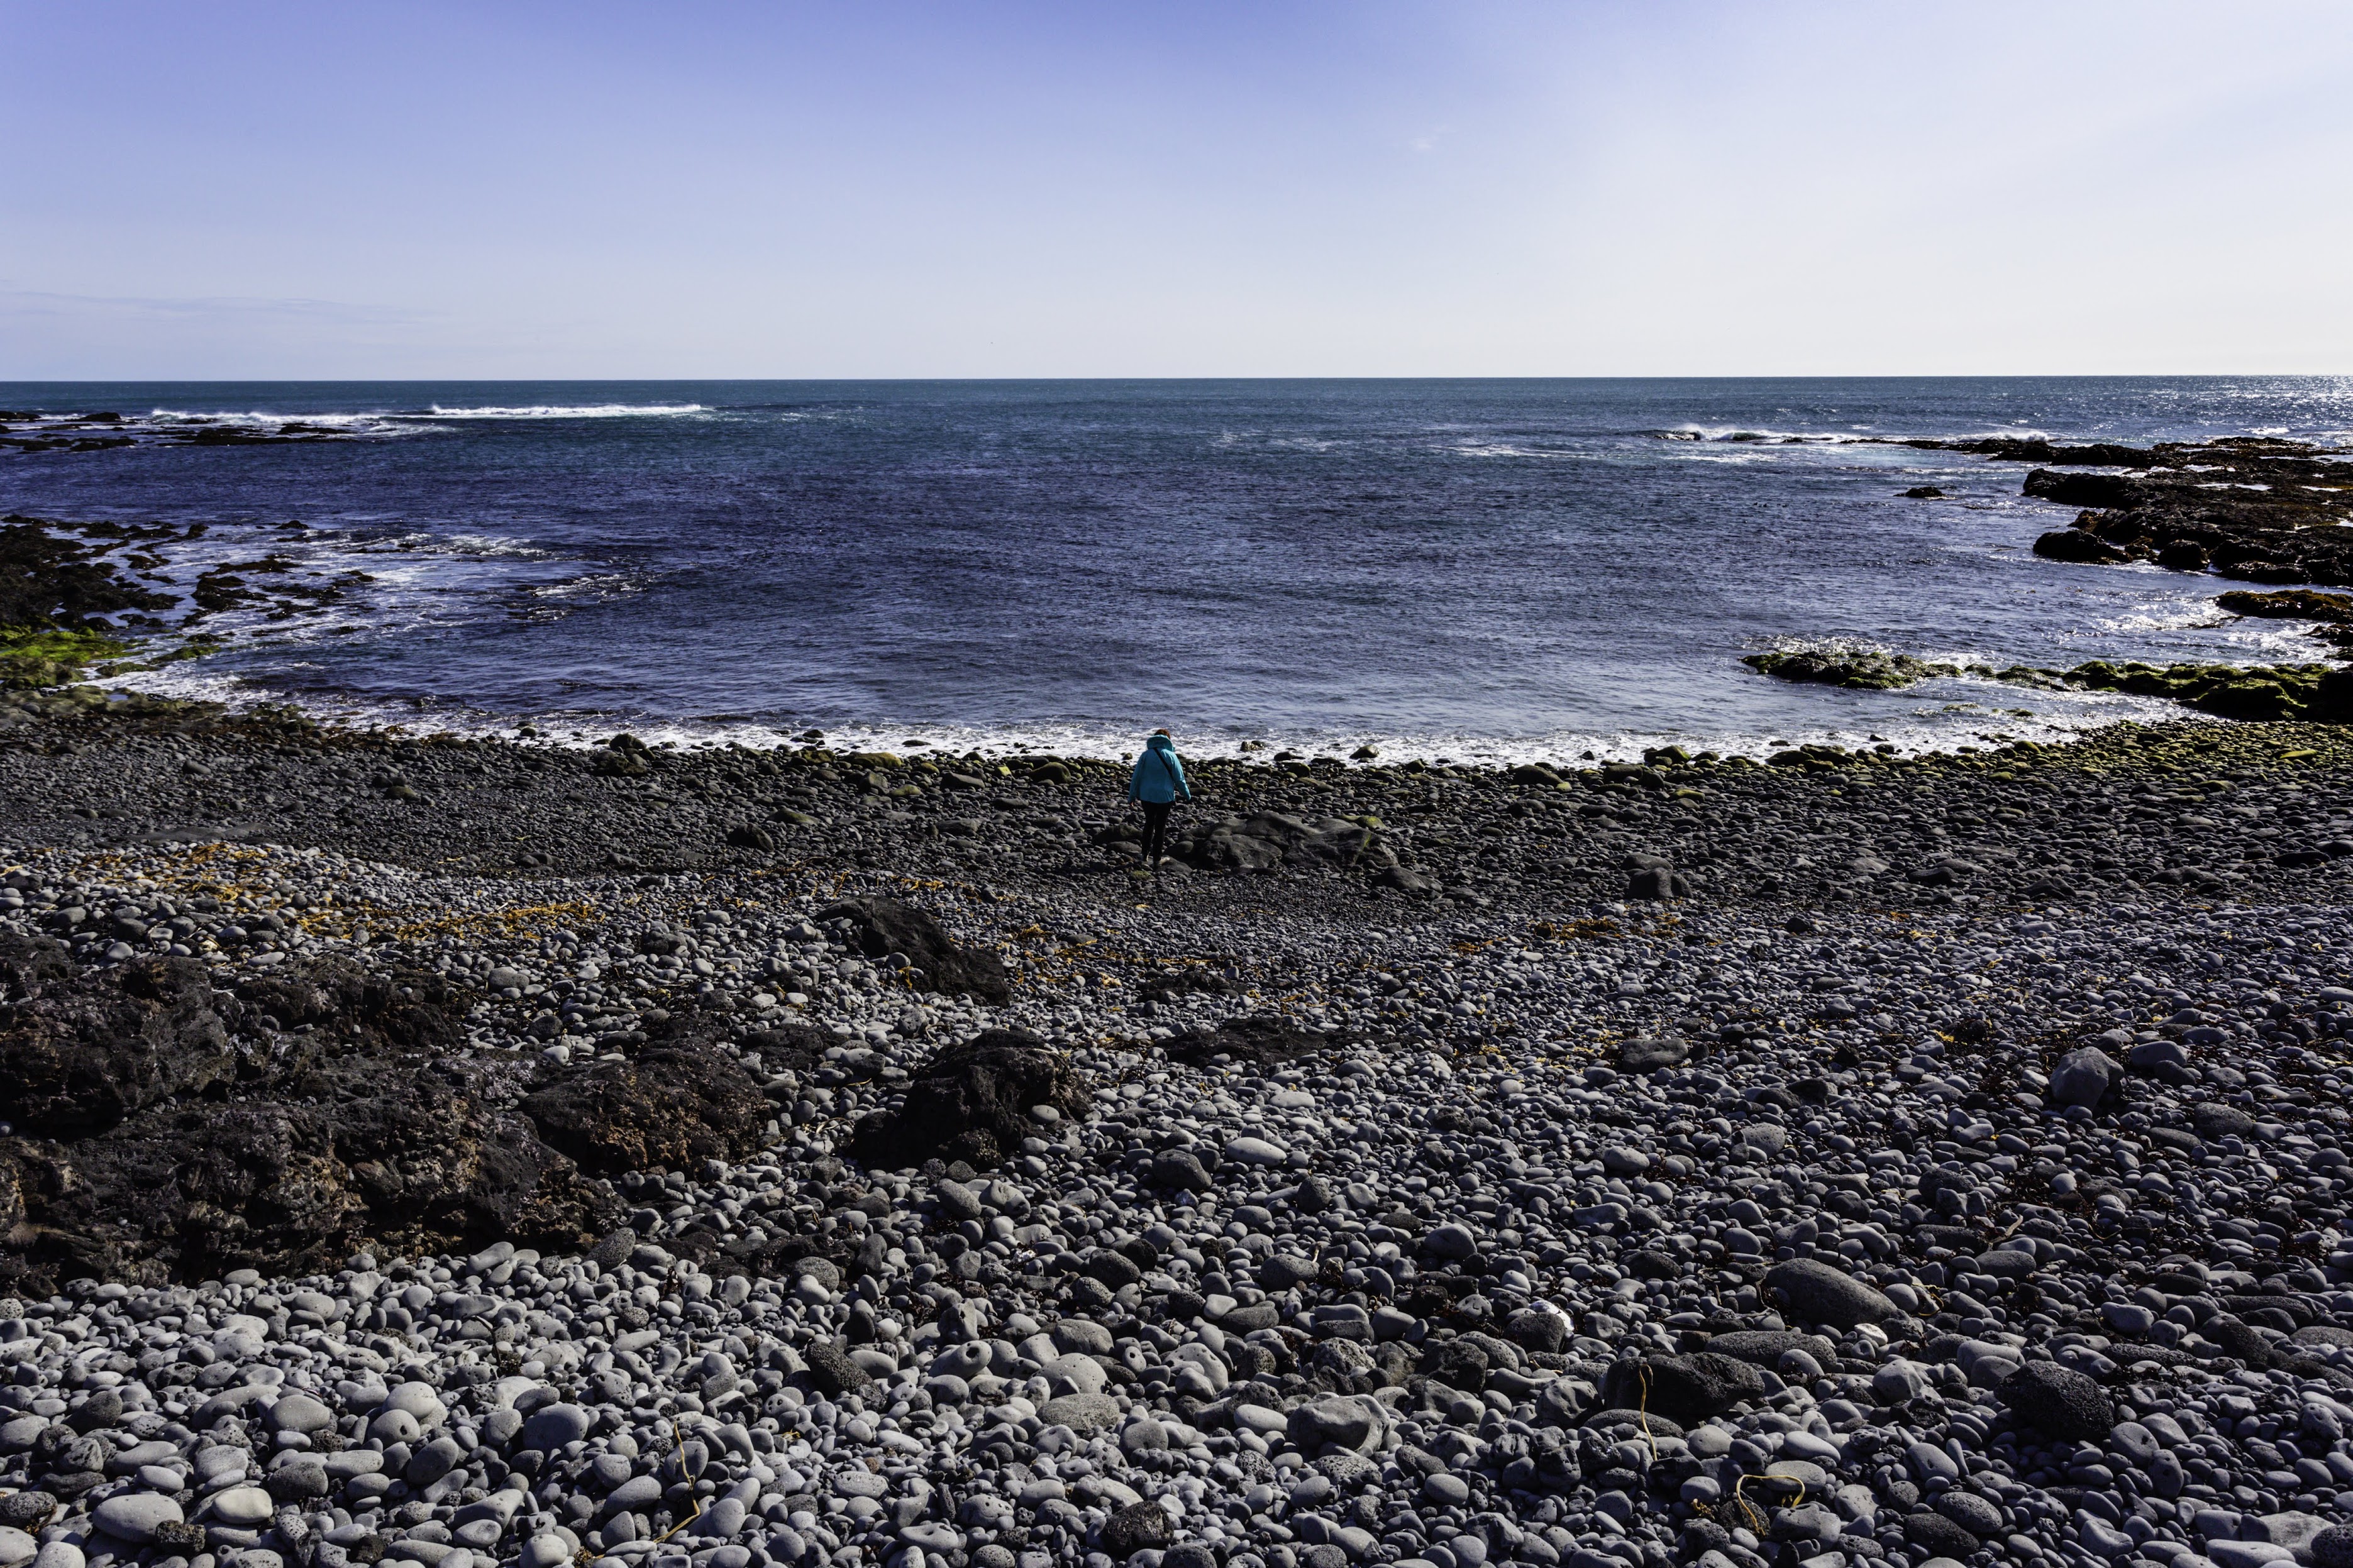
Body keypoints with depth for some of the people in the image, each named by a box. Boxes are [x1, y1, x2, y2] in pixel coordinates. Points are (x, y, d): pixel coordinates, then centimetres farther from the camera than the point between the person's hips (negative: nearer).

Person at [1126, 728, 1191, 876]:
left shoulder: (1146, 755, -3)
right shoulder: (1171, 756, -9)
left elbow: (1136, 777, 0)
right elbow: (1179, 778, -4)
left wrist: (1132, 795, 11)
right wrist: (1187, 795, 11)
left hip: (1146, 796, 2)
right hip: (1165, 797, -2)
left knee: (1149, 824, 19)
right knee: (1160, 828, 7)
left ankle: (1145, 855, 15)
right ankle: (1156, 860, 9)